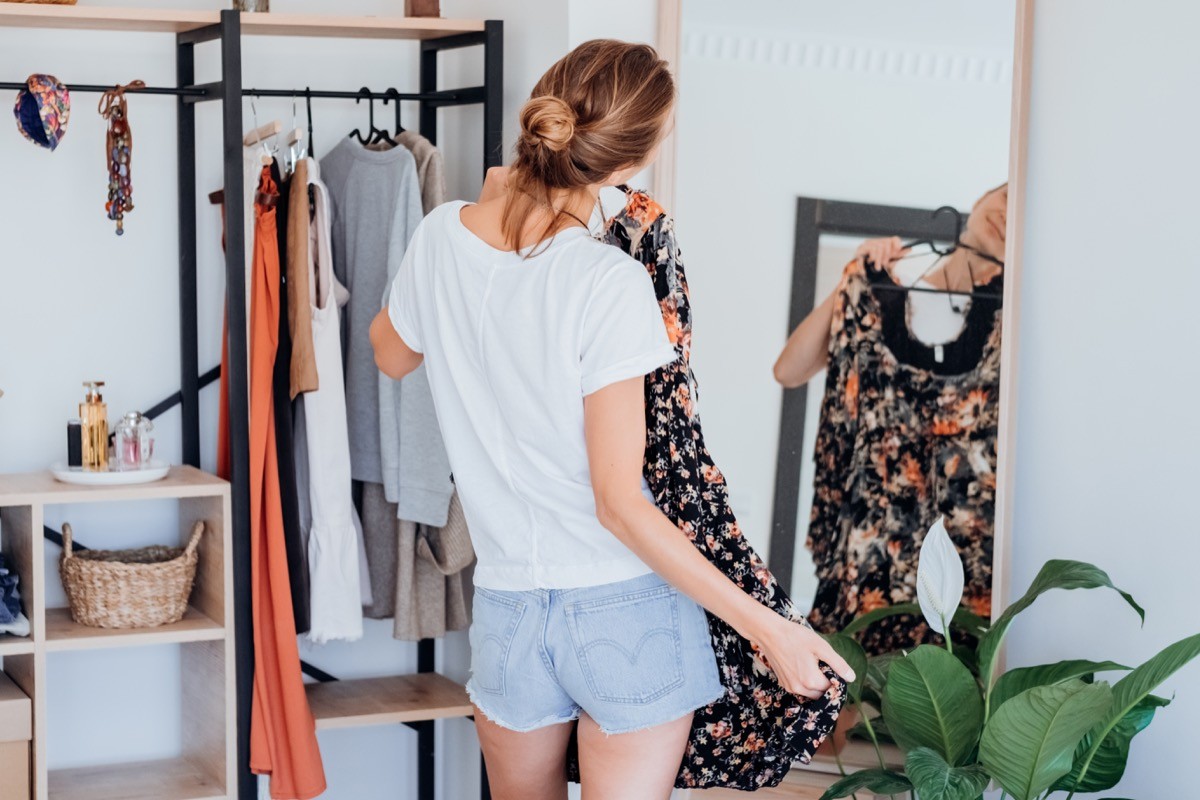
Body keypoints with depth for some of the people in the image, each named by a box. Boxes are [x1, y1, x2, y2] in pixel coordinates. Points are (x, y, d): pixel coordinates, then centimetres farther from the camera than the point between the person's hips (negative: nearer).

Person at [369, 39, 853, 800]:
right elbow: (620, 505, -19)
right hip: (629, 608, -5)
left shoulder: (443, 237, -5)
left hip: (511, 612, 5)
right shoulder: (608, 282, -21)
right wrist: (766, 625, -15)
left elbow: (393, 354, 19)